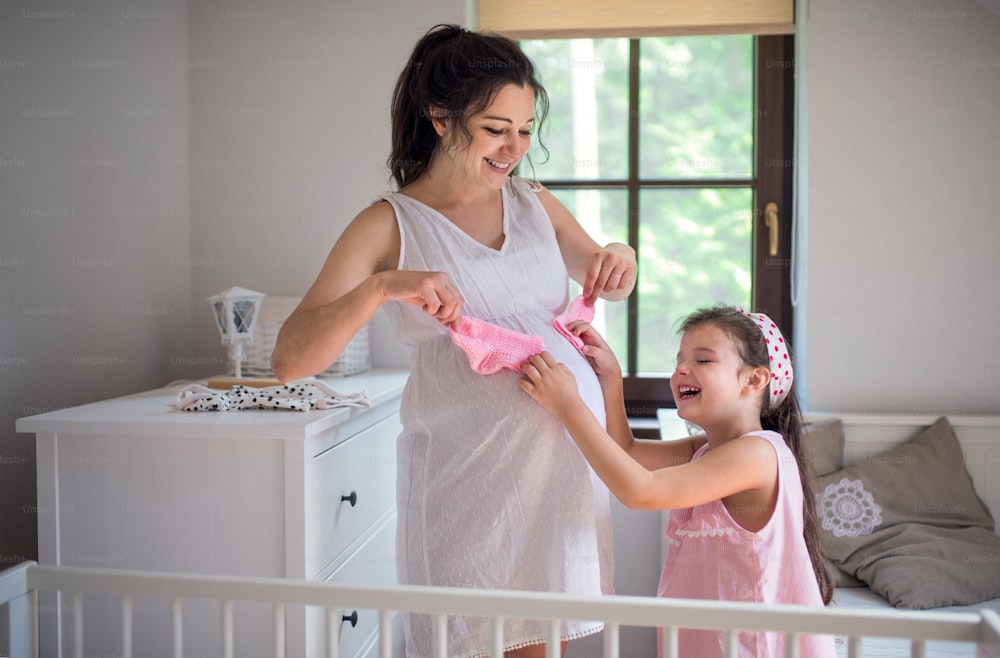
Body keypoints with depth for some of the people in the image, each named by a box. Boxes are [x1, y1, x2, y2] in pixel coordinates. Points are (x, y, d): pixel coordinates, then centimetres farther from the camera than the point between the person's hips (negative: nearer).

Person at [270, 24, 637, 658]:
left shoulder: (535, 203, 9)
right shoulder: (391, 225, -4)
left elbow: (607, 286, 24)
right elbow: (290, 360, -11)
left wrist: (620, 259, 0)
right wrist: (379, 287, -28)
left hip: (566, 445, 4)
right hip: (467, 462, -4)